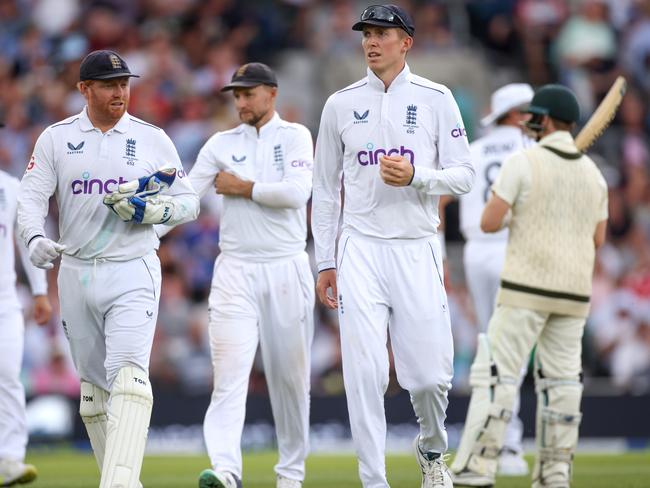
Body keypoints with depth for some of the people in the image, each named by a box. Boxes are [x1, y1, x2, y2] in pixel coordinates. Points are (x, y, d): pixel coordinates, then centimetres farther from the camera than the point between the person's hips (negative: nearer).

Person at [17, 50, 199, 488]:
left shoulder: (152, 139, 4)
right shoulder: (56, 139, 5)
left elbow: (189, 201, 7)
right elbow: (32, 196, -3)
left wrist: (153, 211, -14)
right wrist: (35, 239, -23)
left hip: (134, 273, -3)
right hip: (77, 274, 3)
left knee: (128, 374, -20)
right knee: (93, 384, 9)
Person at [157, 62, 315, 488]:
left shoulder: (294, 137, 3)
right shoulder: (221, 144, 10)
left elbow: (296, 193, -13)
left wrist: (242, 187, -7)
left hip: (286, 269, -1)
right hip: (235, 272, 1)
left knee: (290, 374, 6)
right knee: (229, 371, -13)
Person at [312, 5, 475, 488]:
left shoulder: (436, 99, 4)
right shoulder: (341, 104, 9)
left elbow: (464, 176, 2)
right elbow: (325, 189, 13)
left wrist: (415, 176, -16)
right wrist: (324, 262, 9)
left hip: (417, 250, -1)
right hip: (360, 251, 1)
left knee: (430, 373, -2)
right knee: (364, 374, -7)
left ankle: (432, 449, 28)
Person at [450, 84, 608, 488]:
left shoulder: (523, 162, -7)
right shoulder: (592, 173, 10)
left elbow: (489, 223, -10)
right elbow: (597, 240, 14)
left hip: (527, 287, -5)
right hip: (574, 291, 5)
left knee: (497, 373, -6)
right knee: (562, 379, 9)